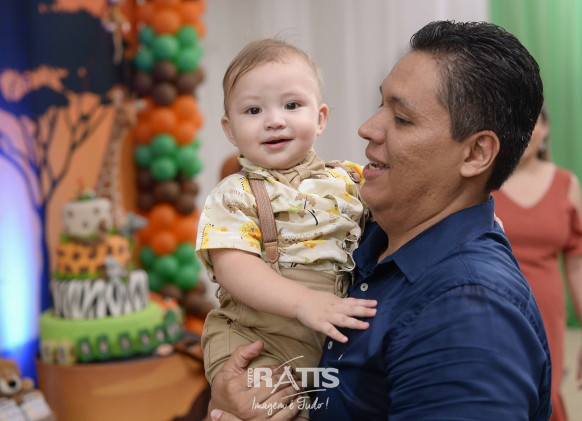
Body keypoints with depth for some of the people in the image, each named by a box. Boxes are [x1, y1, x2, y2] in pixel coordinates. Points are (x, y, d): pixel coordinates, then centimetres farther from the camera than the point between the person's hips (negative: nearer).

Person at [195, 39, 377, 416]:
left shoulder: (348, 180, 11)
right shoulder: (234, 196, -1)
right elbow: (232, 266, -14)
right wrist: (303, 302, -26)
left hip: (346, 341, 5)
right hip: (258, 341, -4)